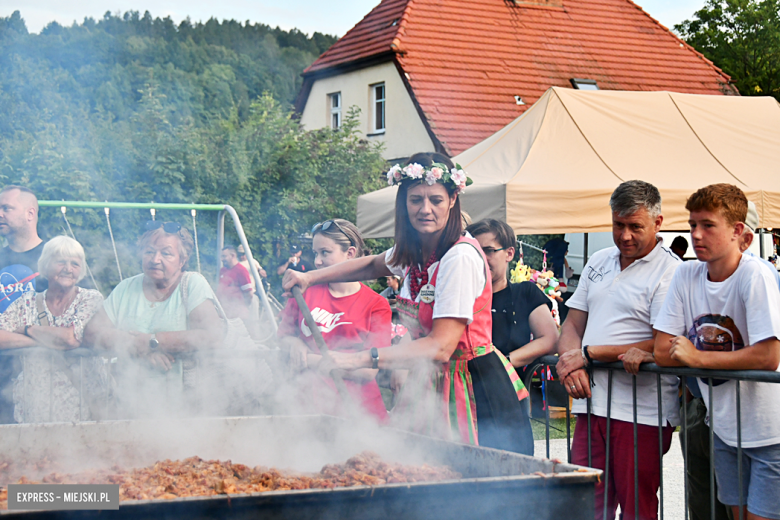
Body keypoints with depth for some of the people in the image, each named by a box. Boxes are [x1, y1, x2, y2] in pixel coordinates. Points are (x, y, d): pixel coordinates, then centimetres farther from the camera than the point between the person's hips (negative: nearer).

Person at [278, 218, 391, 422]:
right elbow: (285, 331, 17)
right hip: (310, 405, 2)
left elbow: (369, 371, -8)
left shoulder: (377, 305, -4)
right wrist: (296, 346, -6)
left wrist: (315, 362, -11)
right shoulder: (306, 291, 5)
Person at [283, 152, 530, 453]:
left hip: (478, 393, -7)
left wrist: (359, 360, -31)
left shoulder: (461, 257, -21)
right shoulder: (413, 250, 5)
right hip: (430, 383, 8)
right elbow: (373, 265, 30)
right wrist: (310, 277, 18)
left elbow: (441, 347, -26)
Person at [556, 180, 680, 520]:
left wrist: (588, 354, -11)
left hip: (642, 412, -6)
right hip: (591, 404, 6)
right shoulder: (599, 262, 16)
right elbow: (572, 324, 18)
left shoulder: (670, 272, -6)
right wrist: (570, 362, -4)